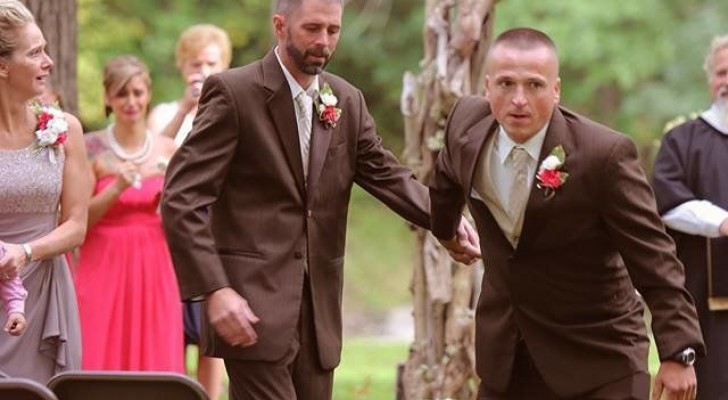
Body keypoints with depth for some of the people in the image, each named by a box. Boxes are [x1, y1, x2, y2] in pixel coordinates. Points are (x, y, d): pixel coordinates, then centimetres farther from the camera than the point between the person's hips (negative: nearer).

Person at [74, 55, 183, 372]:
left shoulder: (168, 151, 7)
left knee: (154, 360, 0)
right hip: (104, 269, -2)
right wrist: (117, 188, -17)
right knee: (100, 358, -5)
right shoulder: (92, 149, -1)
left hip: (153, 271, 3)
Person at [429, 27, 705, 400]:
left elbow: (653, 258, -21)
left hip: (598, 358, -5)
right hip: (505, 352, 5)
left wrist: (678, 354, -26)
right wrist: (444, 228, 37)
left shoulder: (605, 155, -23)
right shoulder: (468, 123, -7)